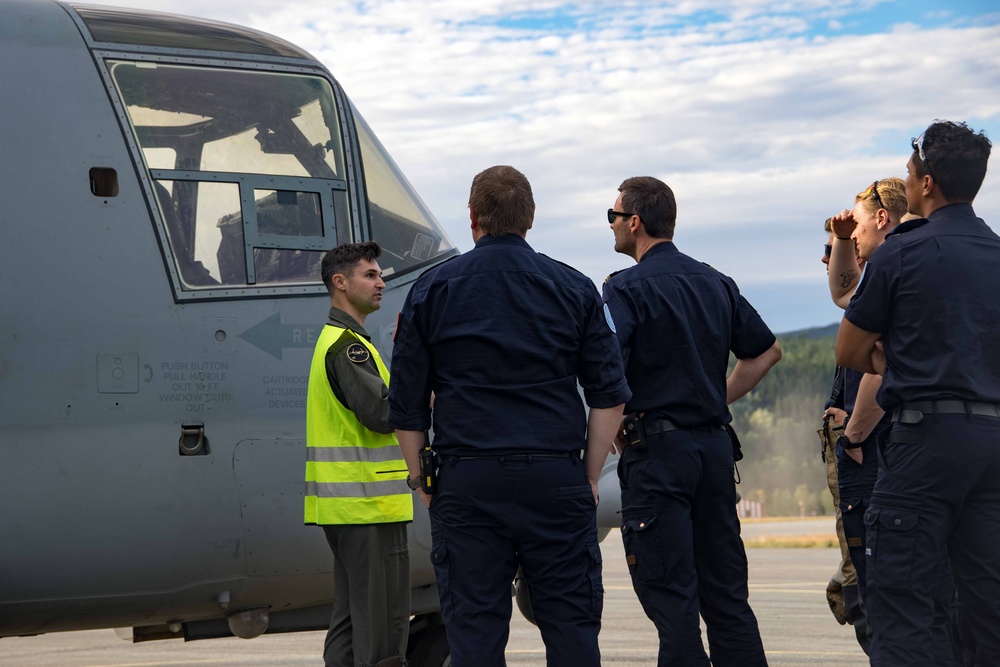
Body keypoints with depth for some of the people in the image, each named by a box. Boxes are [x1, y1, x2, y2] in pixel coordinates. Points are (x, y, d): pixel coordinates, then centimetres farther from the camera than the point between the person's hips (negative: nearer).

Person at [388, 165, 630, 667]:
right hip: (555, 479, 0)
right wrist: (588, 479, 12)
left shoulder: (432, 290, 4)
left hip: (466, 481, 0)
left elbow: (406, 407, 5)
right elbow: (609, 396, 5)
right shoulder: (574, 289, 5)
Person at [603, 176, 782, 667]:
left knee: (669, 591, -4)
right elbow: (767, 351, 21)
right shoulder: (716, 284, 13)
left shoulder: (628, 288, -9)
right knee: (725, 589, 11)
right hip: (716, 443, 7)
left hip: (656, 447, -7)